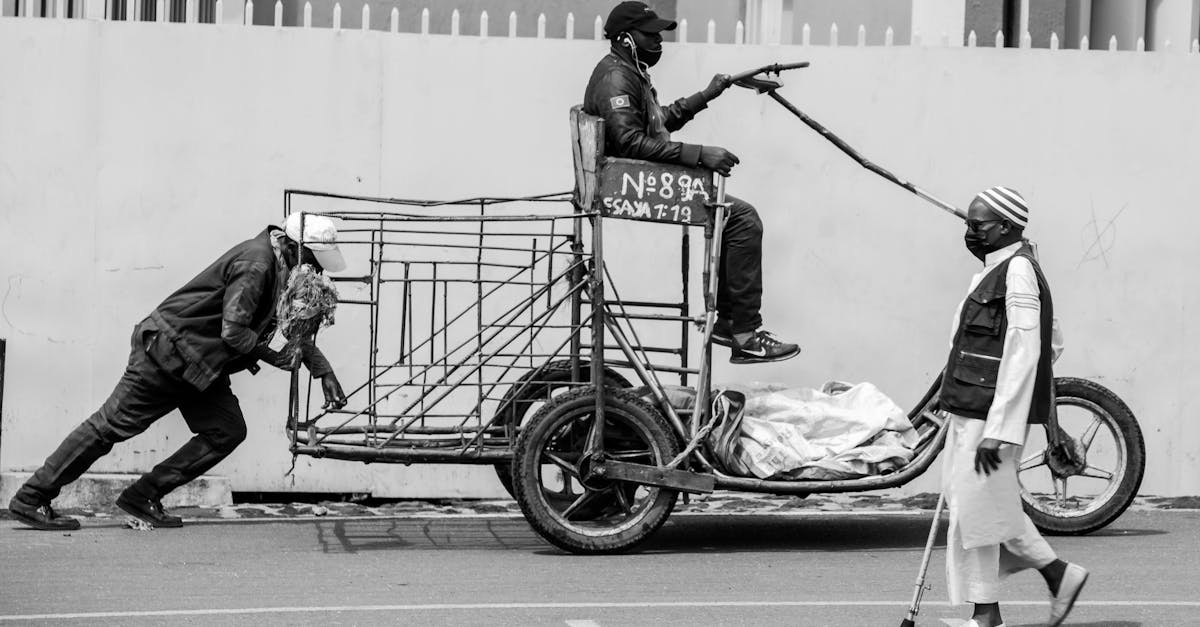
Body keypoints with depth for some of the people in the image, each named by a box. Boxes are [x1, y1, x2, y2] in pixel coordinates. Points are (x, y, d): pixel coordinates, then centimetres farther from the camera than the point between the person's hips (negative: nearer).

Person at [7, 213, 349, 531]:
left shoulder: (283, 270, 8)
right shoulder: (255, 264, -23)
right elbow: (233, 332, -28)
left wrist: (325, 373, 9)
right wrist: (271, 356, -13)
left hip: (199, 365, 10)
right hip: (167, 350, -10)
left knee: (228, 430, 0)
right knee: (112, 425, -7)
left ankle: (144, 497, 3)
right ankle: (30, 499, -1)